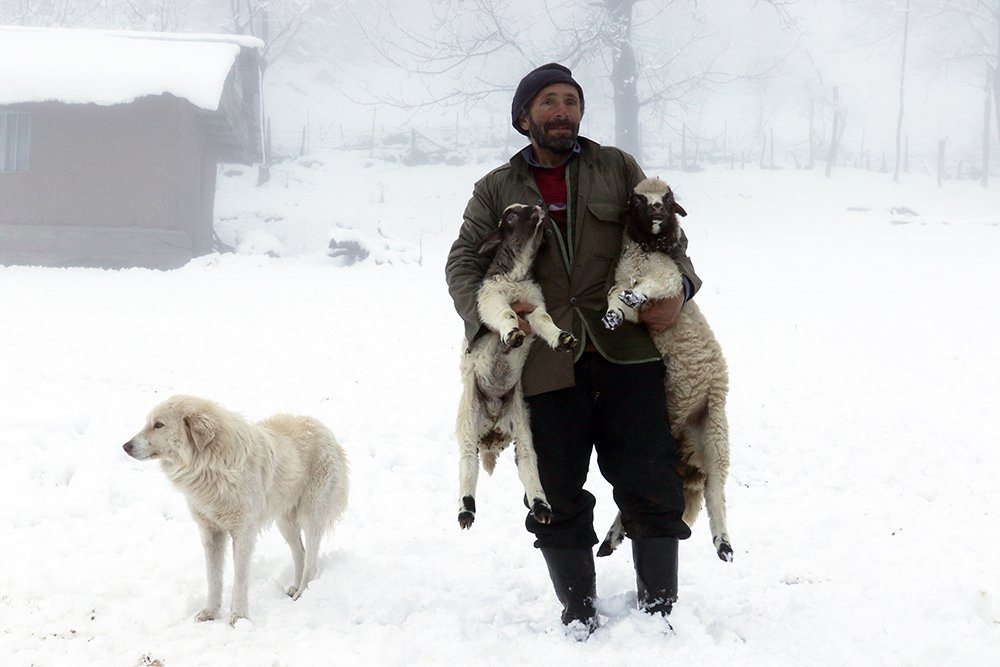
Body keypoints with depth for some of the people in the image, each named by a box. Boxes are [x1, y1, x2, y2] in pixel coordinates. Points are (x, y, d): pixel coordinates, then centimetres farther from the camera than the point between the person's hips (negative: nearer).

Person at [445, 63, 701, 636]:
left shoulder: (617, 169, 13)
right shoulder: (496, 190, 13)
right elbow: (463, 262, 9)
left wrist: (677, 289, -5)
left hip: (627, 351, -1)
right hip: (545, 365, 1)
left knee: (651, 487, -2)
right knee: (557, 497, 6)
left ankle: (660, 610, 12)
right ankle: (579, 615, 20)